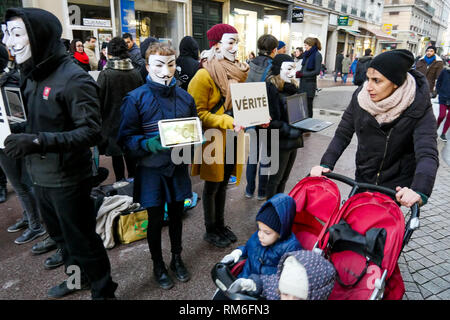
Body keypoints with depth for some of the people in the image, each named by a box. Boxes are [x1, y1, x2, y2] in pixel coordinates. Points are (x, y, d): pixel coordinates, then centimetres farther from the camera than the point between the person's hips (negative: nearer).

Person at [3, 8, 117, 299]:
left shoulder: (74, 79, -17)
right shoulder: (33, 75, 7)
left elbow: (91, 132, -23)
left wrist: (39, 142, -31)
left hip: (68, 180, -8)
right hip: (40, 176, 8)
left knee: (82, 239, 6)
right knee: (61, 235, 24)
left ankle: (103, 290, 29)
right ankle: (77, 277, 48)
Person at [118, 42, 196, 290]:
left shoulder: (184, 97, 0)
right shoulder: (136, 99, -11)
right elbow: (127, 137, -10)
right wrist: (148, 144, -28)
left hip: (178, 167, 3)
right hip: (151, 169, -3)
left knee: (176, 214, 18)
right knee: (155, 219, 10)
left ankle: (176, 258, 42)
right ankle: (158, 265, 35)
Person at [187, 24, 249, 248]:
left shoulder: (236, 71, 9)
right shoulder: (205, 75, -15)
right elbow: (198, 113, -17)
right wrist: (226, 122, -27)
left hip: (232, 138, 7)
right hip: (214, 139, -7)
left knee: (223, 183, 18)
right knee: (212, 185, 8)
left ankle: (220, 224, 36)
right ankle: (210, 230, 27)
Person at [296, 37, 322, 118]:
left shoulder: (317, 55, -9)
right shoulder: (306, 54, 13)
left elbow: (317, 71, -13)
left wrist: (302, 74, -14)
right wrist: (298, 72, -1)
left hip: (310, 84, -6)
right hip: (303, 83, 7)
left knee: (308, 106, 0)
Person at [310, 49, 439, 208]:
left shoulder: (418, 108, -20)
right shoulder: (360, 96, -11)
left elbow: (428, 154, -30)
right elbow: (343, 134, -5)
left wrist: (419, 191, -49)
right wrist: (326, 164, -20)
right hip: (363, 180, 3)